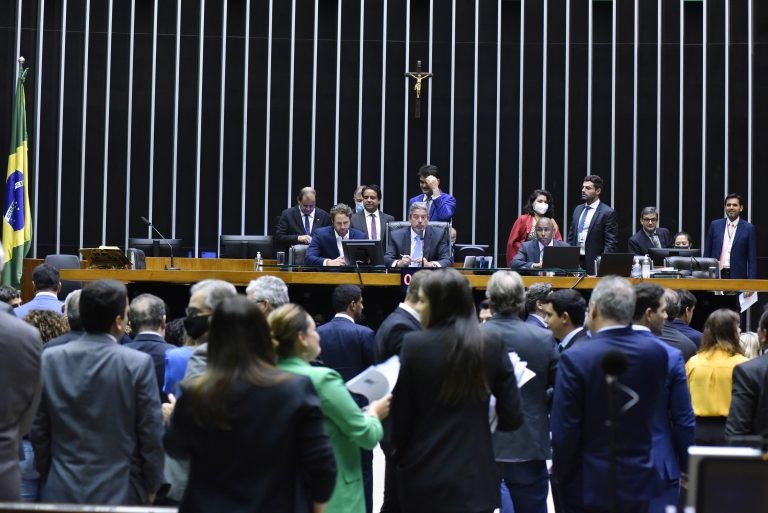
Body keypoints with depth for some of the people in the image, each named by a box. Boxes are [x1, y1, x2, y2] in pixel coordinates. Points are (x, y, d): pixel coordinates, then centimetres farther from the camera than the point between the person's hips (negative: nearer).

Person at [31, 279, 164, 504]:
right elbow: (151, 435, -7)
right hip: (119, 492, -3)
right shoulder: (138, 364, -12)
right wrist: (151, 487, 6)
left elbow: (38, 431, 4)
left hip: (61, 492, 3)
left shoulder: (49, 359, -2)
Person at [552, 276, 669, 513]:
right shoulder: (656, 353, -4)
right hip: (638, 482, 4)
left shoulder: (575, 358, -17)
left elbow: (564, 431, -14)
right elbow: (650, 411, 7)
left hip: (589, 484, -4)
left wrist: (560, 478, -1)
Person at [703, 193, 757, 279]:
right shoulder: (715, 225, 8)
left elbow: (752, 259, 0)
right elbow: (707, 253, 10)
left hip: (737, 276, -2)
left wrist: (751, 281, -7)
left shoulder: (749, 228, 2)